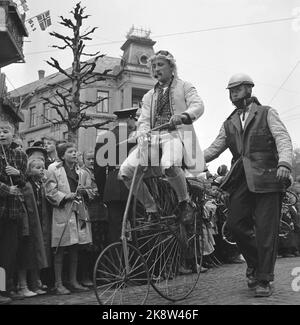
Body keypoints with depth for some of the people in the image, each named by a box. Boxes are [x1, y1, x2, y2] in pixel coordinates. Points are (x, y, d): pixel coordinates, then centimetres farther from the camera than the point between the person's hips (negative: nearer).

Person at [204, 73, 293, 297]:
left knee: (265, 230, -3)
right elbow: (214, 149, 13)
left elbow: (283, 139, -4)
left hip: (266, 179, -4)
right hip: (241, 180, 4)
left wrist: (284, 163, -24)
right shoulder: (229, 124, 21)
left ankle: (264, 280, 10)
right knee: (236, 224, -1)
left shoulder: (267, 114, 9)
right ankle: (255, 263, 24)